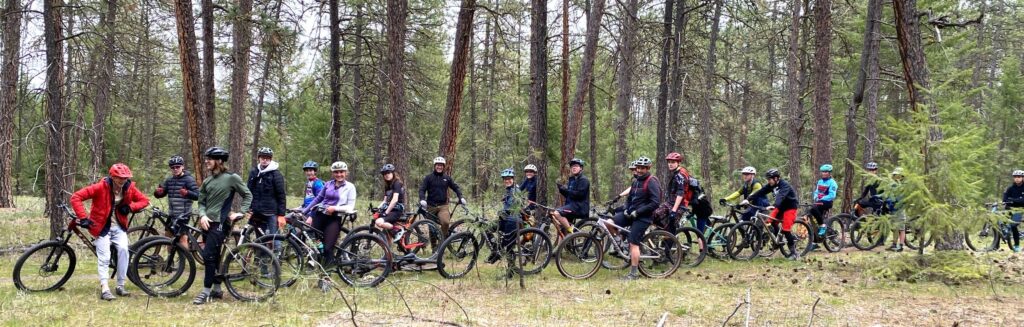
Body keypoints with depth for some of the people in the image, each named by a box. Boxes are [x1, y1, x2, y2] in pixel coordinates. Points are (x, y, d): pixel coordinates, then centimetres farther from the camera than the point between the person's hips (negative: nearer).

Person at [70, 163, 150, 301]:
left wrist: (130, 207, -15)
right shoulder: (101, 187, -19)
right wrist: (83, 217, -25)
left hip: (119, 227, 3)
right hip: (102, 227, -3)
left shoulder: (129, 188, -7)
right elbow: (76, 197, -20)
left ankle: (120, 286, -8)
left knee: (123, 249, -18)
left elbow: (144, 200, 4)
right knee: (104, 257, -10)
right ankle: (104, 289, -10)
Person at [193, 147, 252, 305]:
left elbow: (248, 195, 3)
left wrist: (241, 213, -6)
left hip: (220, 222, -7)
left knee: (208, 255, -13)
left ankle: (206, 291, -8)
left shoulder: (232, 178, -4)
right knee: (214, 256, 11)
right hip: (207, 222, 7)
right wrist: (203, 215, -4)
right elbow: (202, 202, 15)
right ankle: (217, 289, 20)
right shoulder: (207, 181, 13)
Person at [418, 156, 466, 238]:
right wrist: (422, 199, -22)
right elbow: (422, 189, -4)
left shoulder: (447, 178, 9)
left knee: (446, 222, -26)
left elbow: (456, 188, 16)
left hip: (443, 206, 0)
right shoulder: (428, 177, 3)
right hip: (431, 206, 0)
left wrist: (461, 197, 0)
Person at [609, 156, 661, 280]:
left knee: (633, 243, -10)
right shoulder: (636, 181, 14)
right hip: (631, 213, 8)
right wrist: (626, 209, 4)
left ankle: (633, 274, -4)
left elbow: (655, 203, -20)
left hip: (643, 217, -8)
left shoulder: (651, 182, -13)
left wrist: (637, 212, -19)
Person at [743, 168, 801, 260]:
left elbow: (781, 196, -42)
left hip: (790, 207, -8)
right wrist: (748, 199, -24)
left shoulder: (784, 185, -25)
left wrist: (774, 206, -60)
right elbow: (760, 192, -12)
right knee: (771, 221, -14)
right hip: (781, 206, 8)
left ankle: (794, 252, -6)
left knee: (786, 229, -15)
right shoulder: (771, 185, -3)